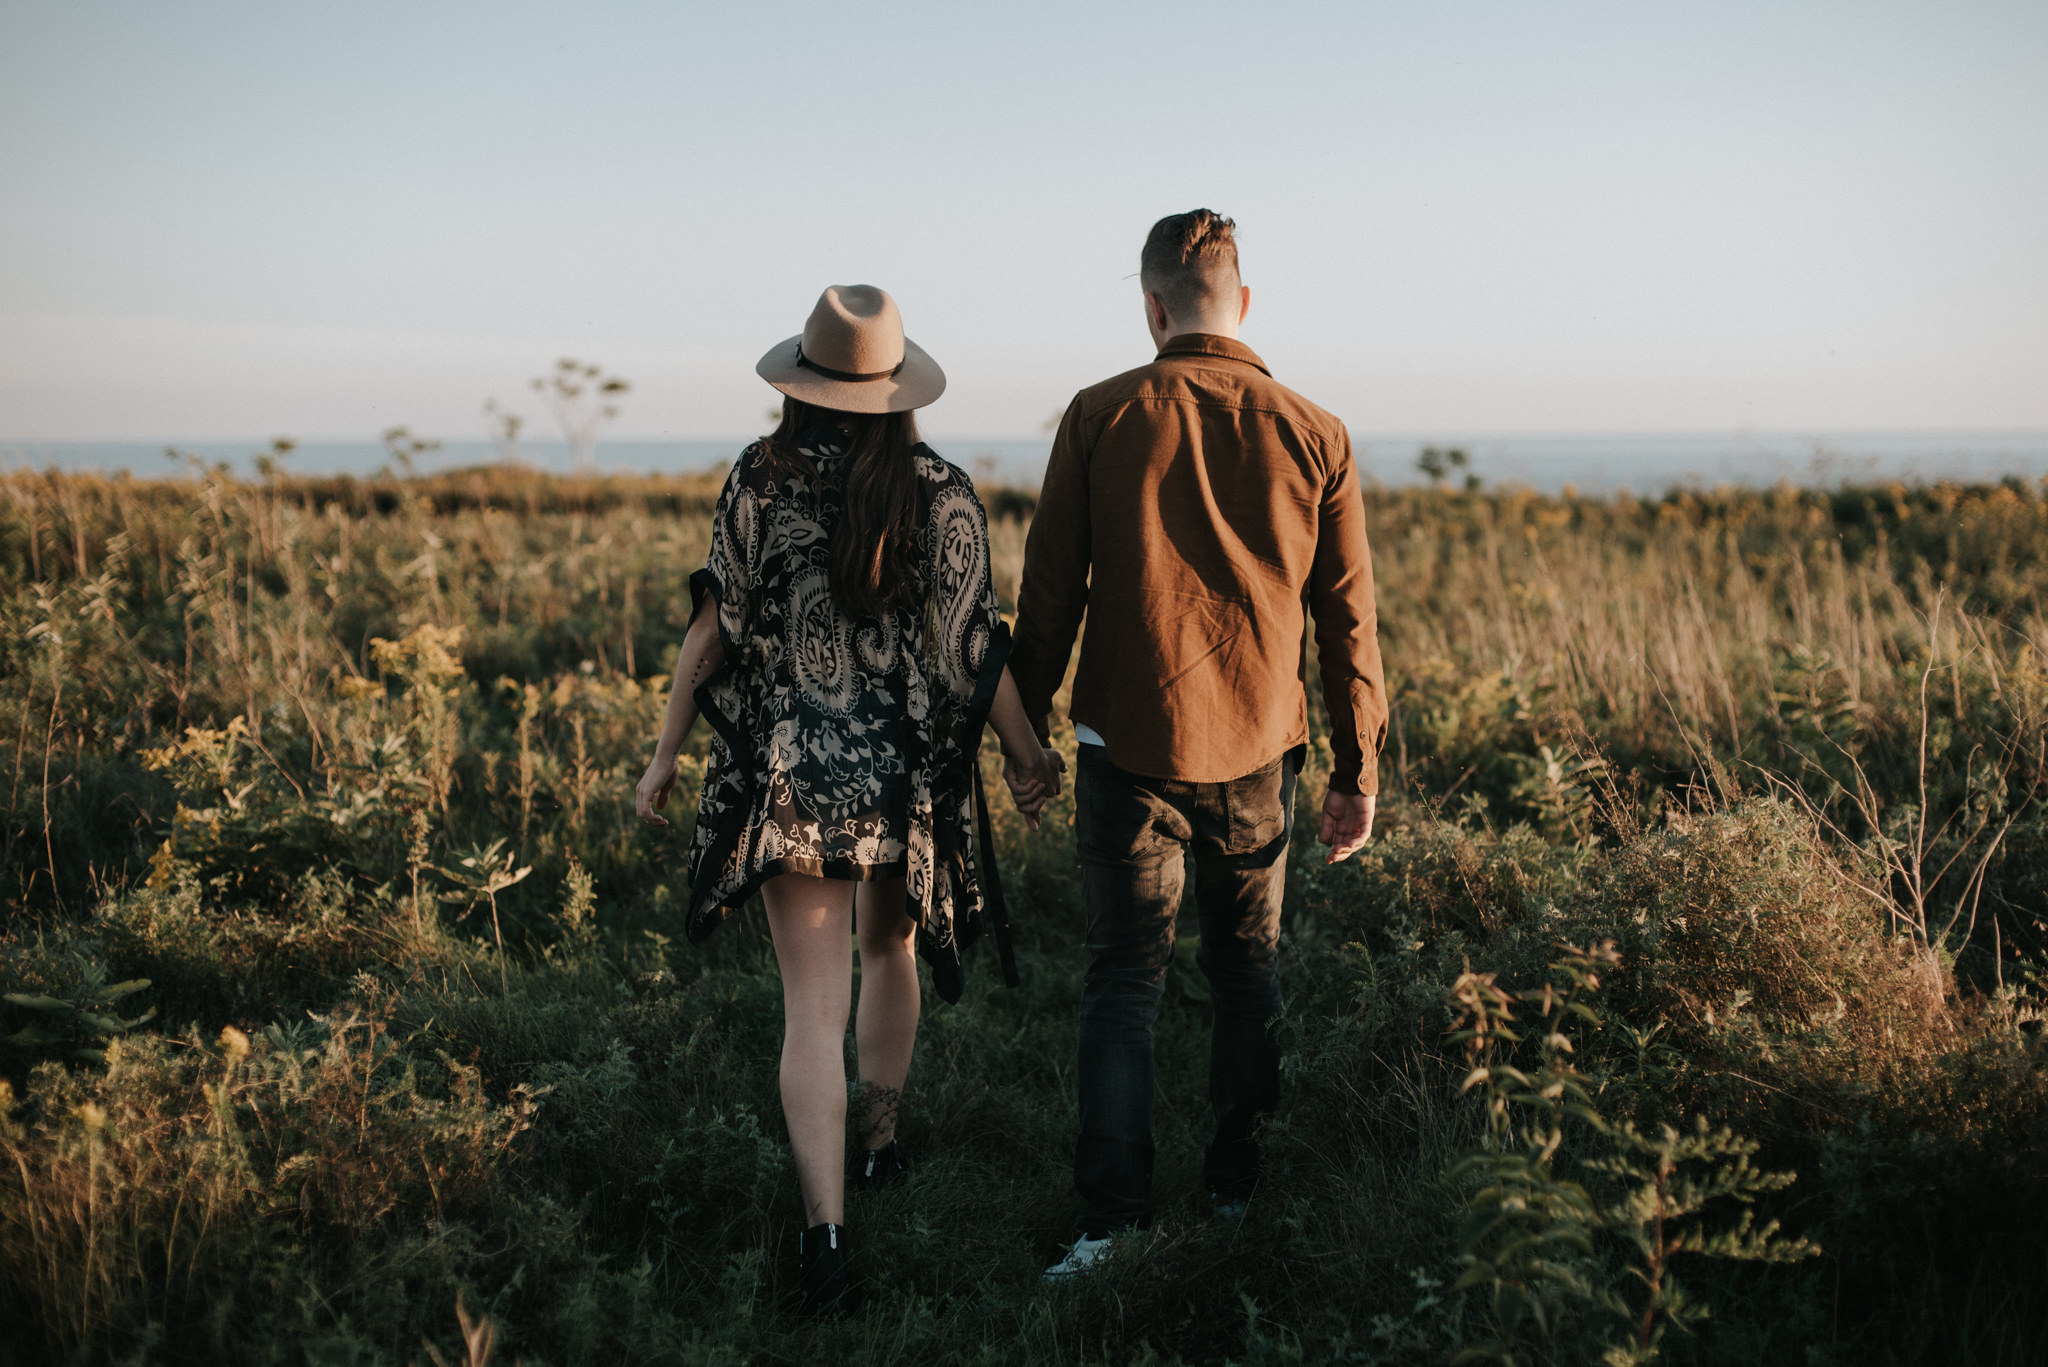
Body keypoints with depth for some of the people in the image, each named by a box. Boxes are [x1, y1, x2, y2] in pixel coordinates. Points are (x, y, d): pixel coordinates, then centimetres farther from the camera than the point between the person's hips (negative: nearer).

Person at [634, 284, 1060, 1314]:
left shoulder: (759, 482, -7)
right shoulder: (941, 493, -7)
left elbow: (713, 628, -5)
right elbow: (975, 646, -5)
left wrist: (666, 756, 5)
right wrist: (1025, 758, 8)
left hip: (787, 773, -1)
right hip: (907, 772, 1)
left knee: (813, 1005, 1)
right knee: (891, 949, 26)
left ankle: (825, 1225, -7)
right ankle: (881, 1138, 42)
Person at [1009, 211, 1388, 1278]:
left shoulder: (1099, 419, -5)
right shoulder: (1313, 436, 0)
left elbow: (1049, 596, -2)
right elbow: (1347, 620, 2)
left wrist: (1024, 731, 9)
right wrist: (1358, 771, 9)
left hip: (1130, 747, -1)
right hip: (1257, 750, 2)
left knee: (1124, 979, 5)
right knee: (1246, 969, 17)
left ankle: (1110, 1221, -3)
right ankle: (1238, 1189, 27)